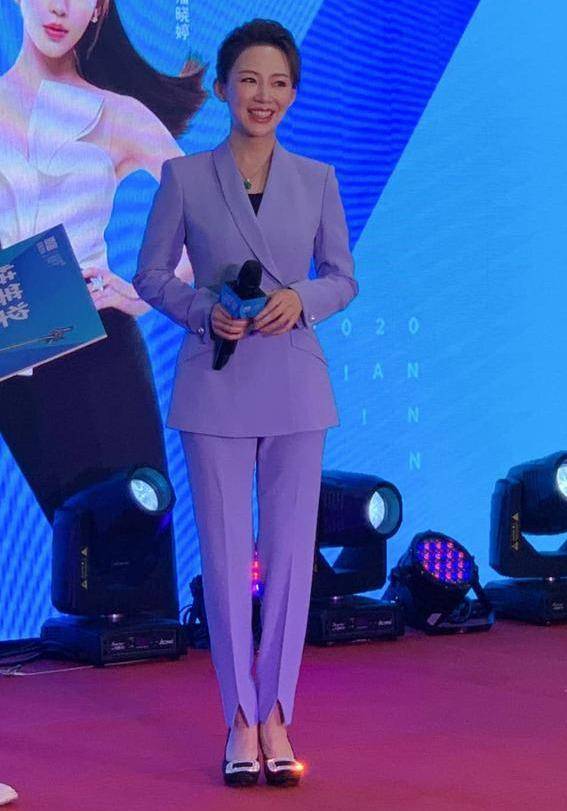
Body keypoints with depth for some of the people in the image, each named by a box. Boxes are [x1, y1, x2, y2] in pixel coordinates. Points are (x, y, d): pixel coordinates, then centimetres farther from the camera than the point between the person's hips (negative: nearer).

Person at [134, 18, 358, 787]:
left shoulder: (317, 180, 4)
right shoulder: (184, 177, -1)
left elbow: (345, 278, 8)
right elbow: (151, 275, 4)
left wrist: (302, 299, -12)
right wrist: (205, 311, -14)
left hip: (295, 386, 2)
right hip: (214, 386, -1)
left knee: (291, 554, 3)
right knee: (225, 557, 2)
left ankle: (276, 718, 16)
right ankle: (240, 722, 14)